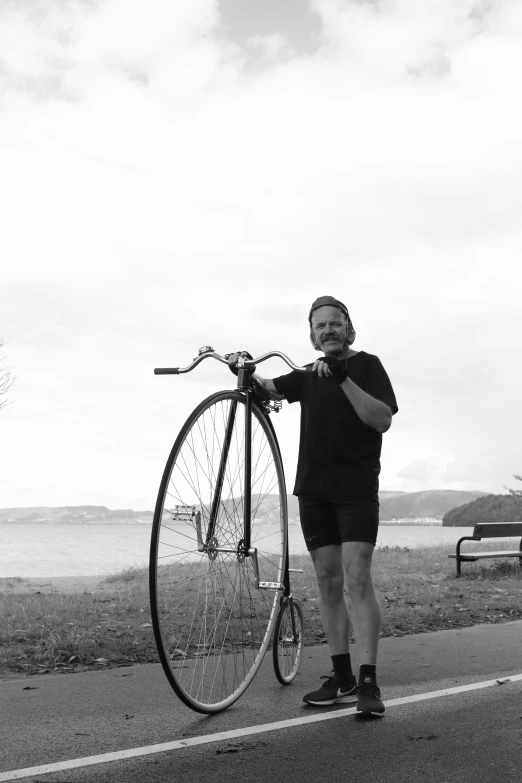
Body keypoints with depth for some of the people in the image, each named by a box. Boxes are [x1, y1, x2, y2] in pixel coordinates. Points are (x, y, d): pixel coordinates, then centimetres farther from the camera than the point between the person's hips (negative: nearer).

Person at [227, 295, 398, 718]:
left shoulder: (366, 365, 1)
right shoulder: (310, 374, 16)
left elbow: (383, 419, -11)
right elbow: (269, 387, 20)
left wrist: (344, 380, -22)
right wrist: (243, 371, -1)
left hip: (357, 486, -5)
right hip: (313, 487, 5)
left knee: (357, 577, -15)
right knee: (328, 581, 6)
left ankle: (369, 683, -13)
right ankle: (342, 677, 13)